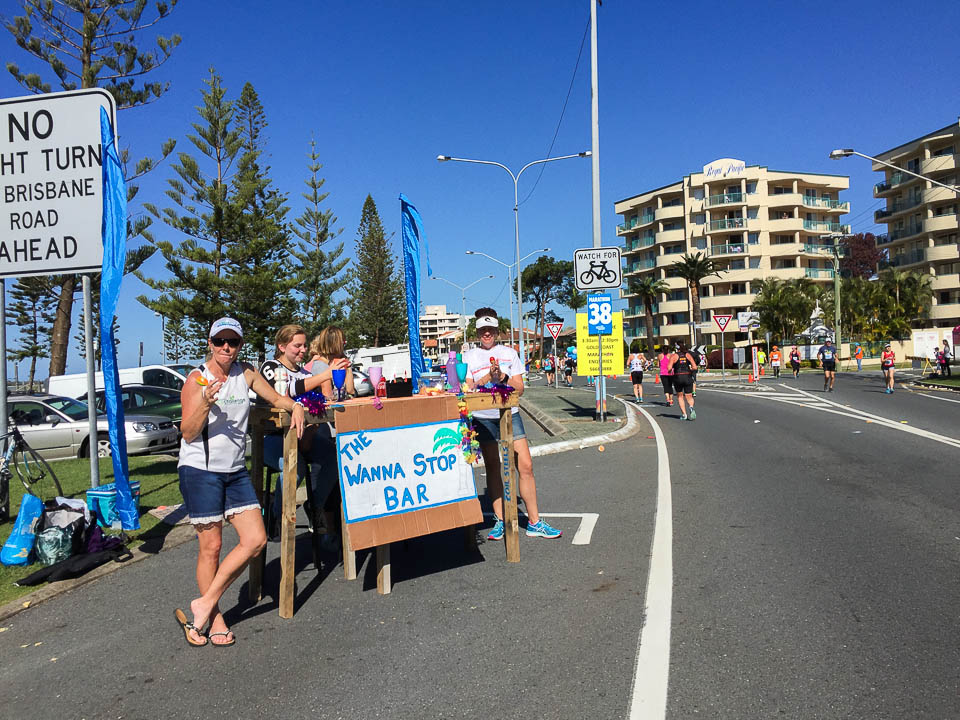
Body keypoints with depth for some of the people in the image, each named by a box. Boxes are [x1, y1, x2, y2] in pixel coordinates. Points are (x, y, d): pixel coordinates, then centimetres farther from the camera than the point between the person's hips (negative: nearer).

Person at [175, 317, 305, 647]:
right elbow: (188, 433, -10)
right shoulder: (196, 379, -8)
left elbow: (276, 398, 19)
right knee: (211, 547, 0)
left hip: (236, 471, 6)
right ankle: (215, 619, 17)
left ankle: (204, 604, 10)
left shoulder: (246, 373, 6)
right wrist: (206, 403, -26)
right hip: (200, 471, -6)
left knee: (255, 540, -1)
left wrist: (295, 406, -3)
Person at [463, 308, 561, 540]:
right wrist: (488, 377, -14)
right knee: (493, 469, 5)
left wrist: (503, 377, -13)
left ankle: (534, 523, 4)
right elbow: (467, 390, -1)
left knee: (526, 466, -4)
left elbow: (519, 388, 4)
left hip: (510, 414, 1)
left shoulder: (510, 353, 9)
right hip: (483, 418, -1)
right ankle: (500, 521, 15)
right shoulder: (469, 357, 7)